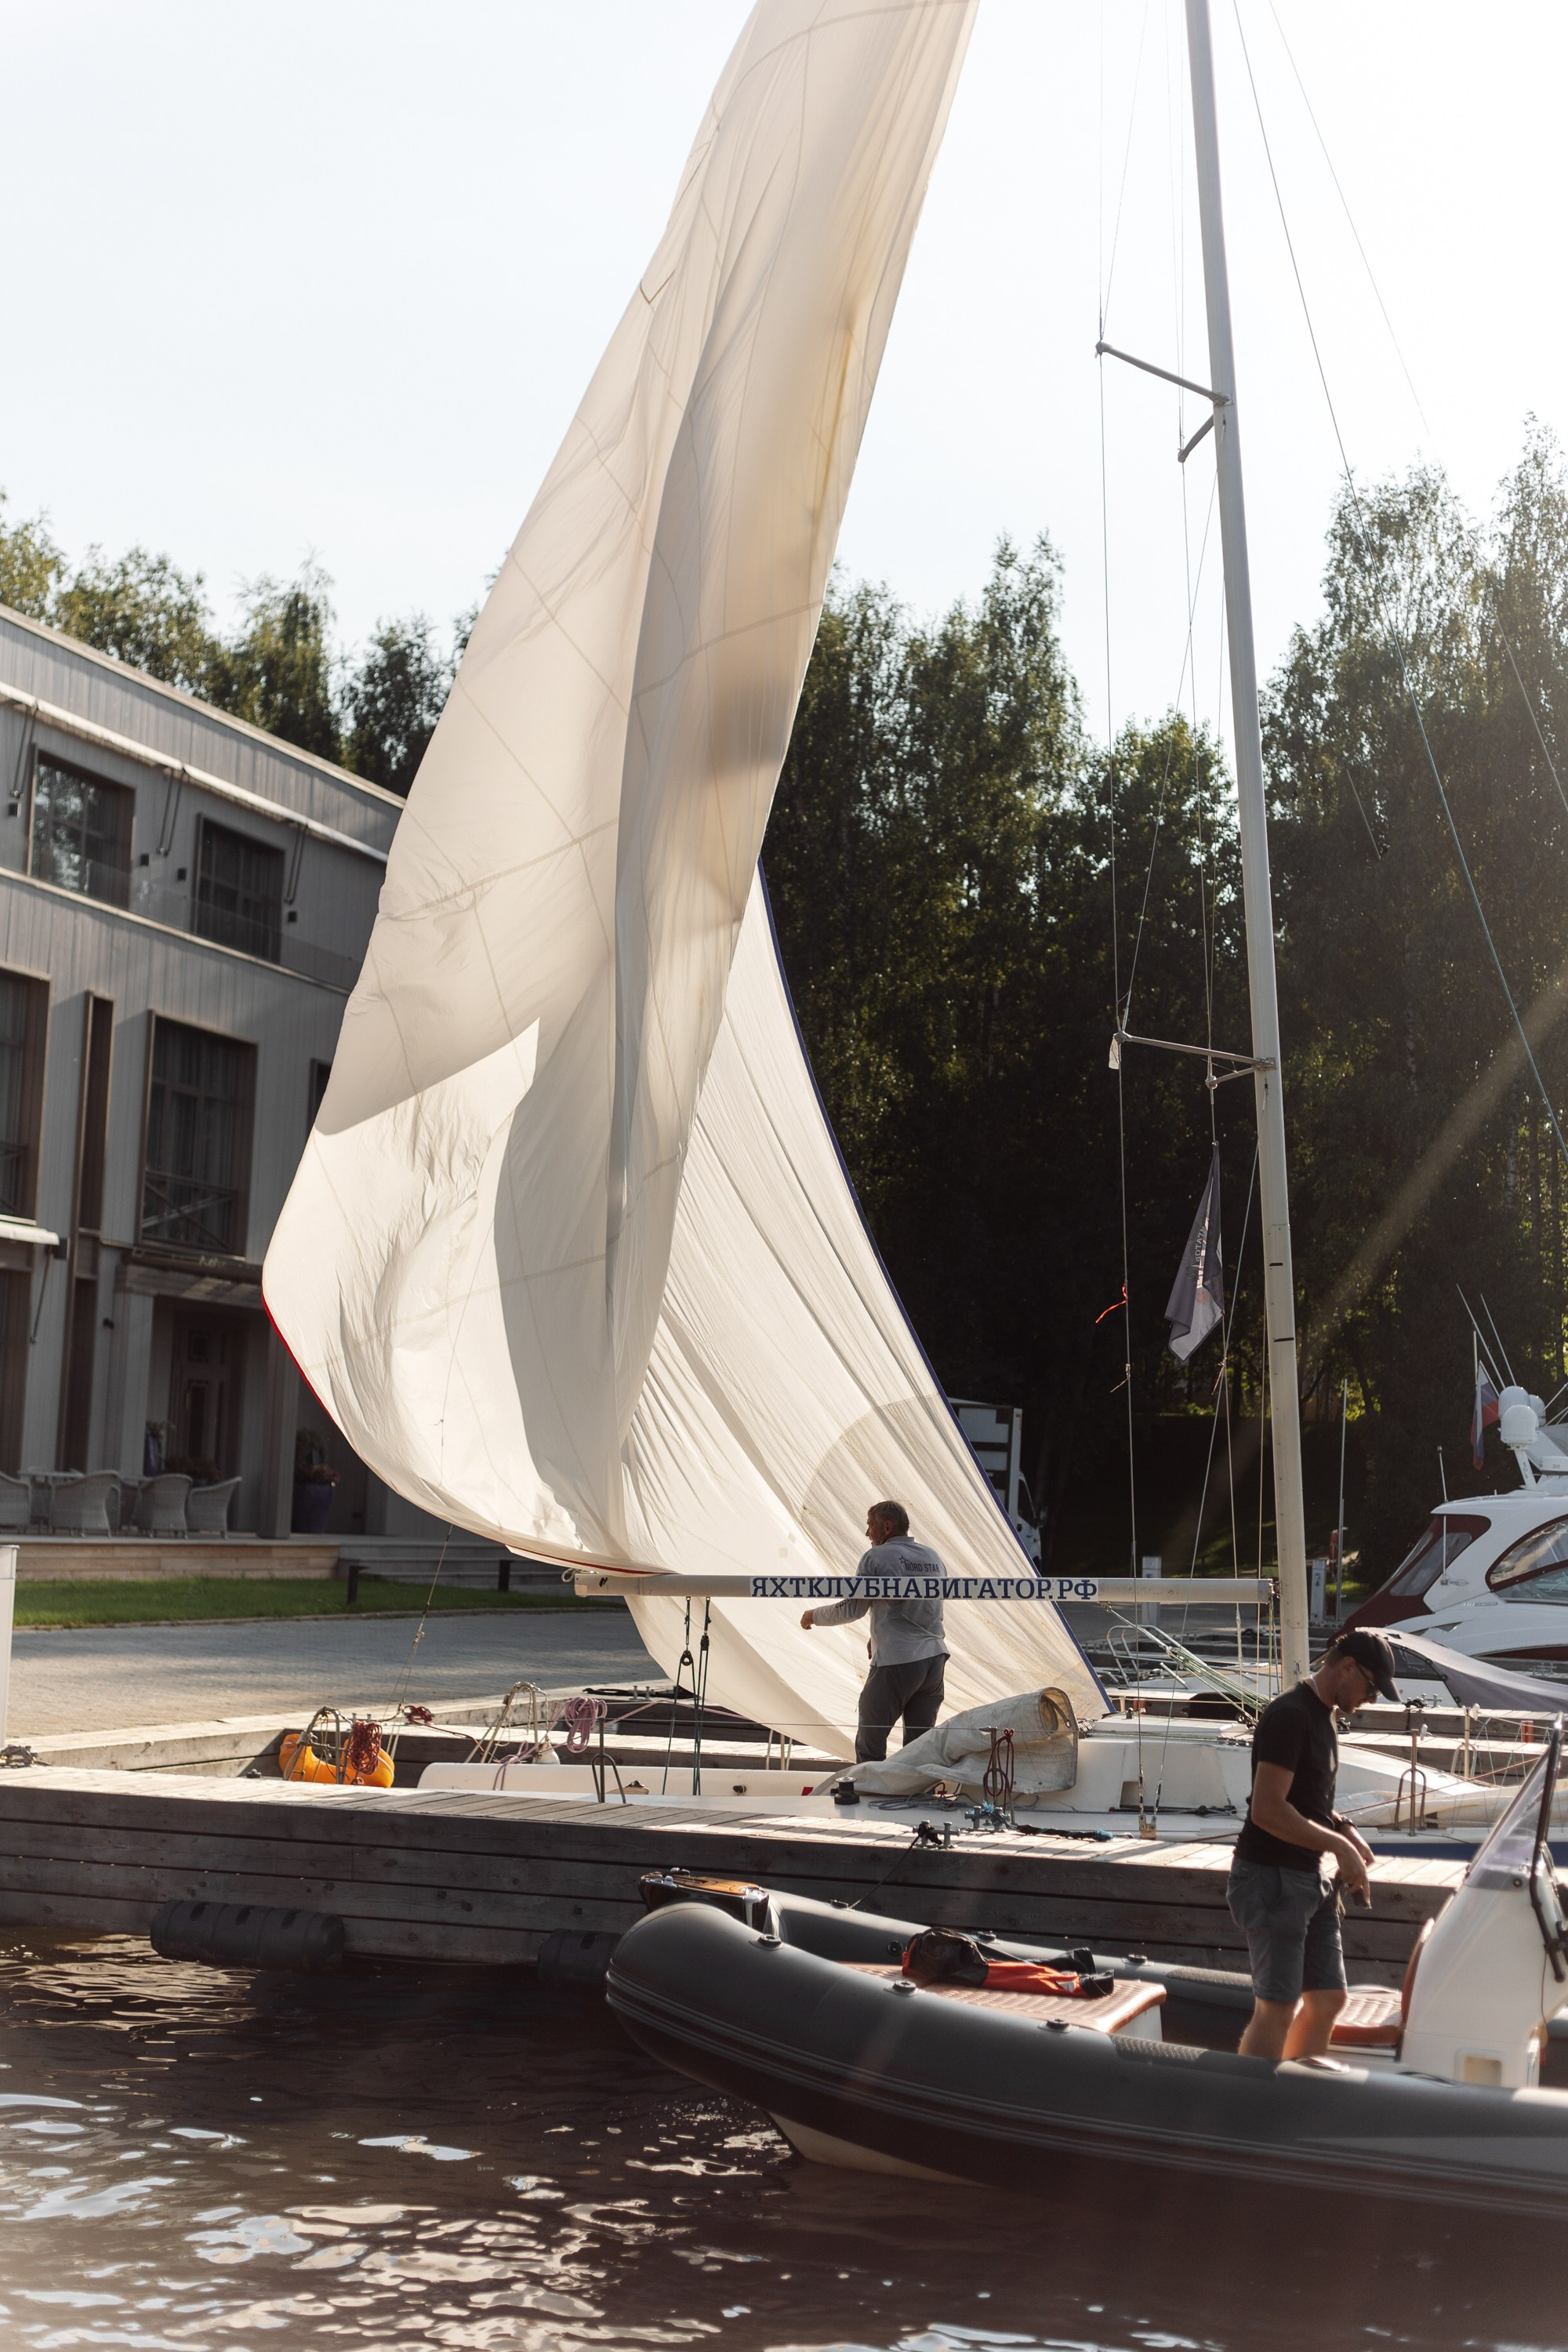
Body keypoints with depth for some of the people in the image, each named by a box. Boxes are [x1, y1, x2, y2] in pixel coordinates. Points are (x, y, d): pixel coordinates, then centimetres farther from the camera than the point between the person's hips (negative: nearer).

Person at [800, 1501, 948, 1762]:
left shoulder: (876, 1558, -7)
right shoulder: (932, 1557, 13)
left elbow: (852, 1609, -7)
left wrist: (815, 1616, 10)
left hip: (897, 1662, -6)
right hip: (934, 1658, 7)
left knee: (869, 1745, 3)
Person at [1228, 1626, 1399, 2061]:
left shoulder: (1322, 1717, 13)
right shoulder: (1289, 1716, -18)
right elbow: (1267, 1810, -24)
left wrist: (1345, 1831, 7)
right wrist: (1339, 1845, -19)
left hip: (1311, 1877, 10)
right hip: (1272, 1877, -10)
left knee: (1328, 1999, 13)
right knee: (1276, 2009, -6)